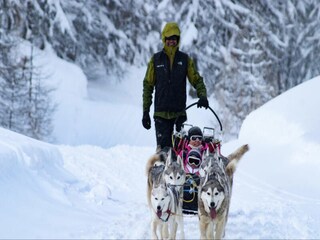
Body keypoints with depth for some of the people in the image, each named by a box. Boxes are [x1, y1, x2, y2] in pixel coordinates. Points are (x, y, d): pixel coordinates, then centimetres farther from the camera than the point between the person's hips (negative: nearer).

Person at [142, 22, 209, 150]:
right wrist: (145, 111, 5)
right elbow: (148, 85, 9)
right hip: (161, 112, -1)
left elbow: (196, 80, 10)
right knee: (163, 147, -9)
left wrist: (202, 96, -11)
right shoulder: (156, 59, 7)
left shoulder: (185, 59, 8)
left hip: (180, 112, 1)